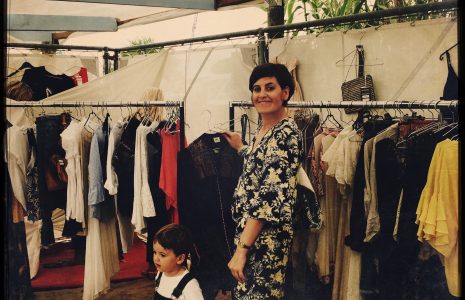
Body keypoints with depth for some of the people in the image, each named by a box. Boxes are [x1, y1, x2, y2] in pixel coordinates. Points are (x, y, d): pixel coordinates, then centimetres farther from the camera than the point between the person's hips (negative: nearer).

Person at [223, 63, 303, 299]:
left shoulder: (287, 133, -16)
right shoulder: (262, 130, 12)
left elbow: (271, 196, -23)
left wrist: (242, 248, -25)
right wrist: (241, 148, 34)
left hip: (265, 235, -9)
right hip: (247, 227, 9)